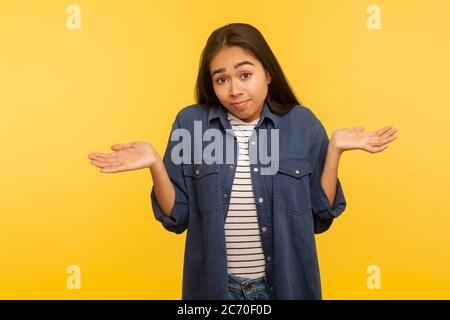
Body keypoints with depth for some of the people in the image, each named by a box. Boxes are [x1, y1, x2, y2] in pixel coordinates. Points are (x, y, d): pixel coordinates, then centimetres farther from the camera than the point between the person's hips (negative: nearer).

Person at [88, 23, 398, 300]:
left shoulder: (302, 123, -7)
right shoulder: (190, 123, -7)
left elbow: (320, 215, -3)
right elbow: (177, 217, -4)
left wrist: (334, 149, -13)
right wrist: (155, 164, -19)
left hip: (284, 282, 1)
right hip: (215, 284, 0)